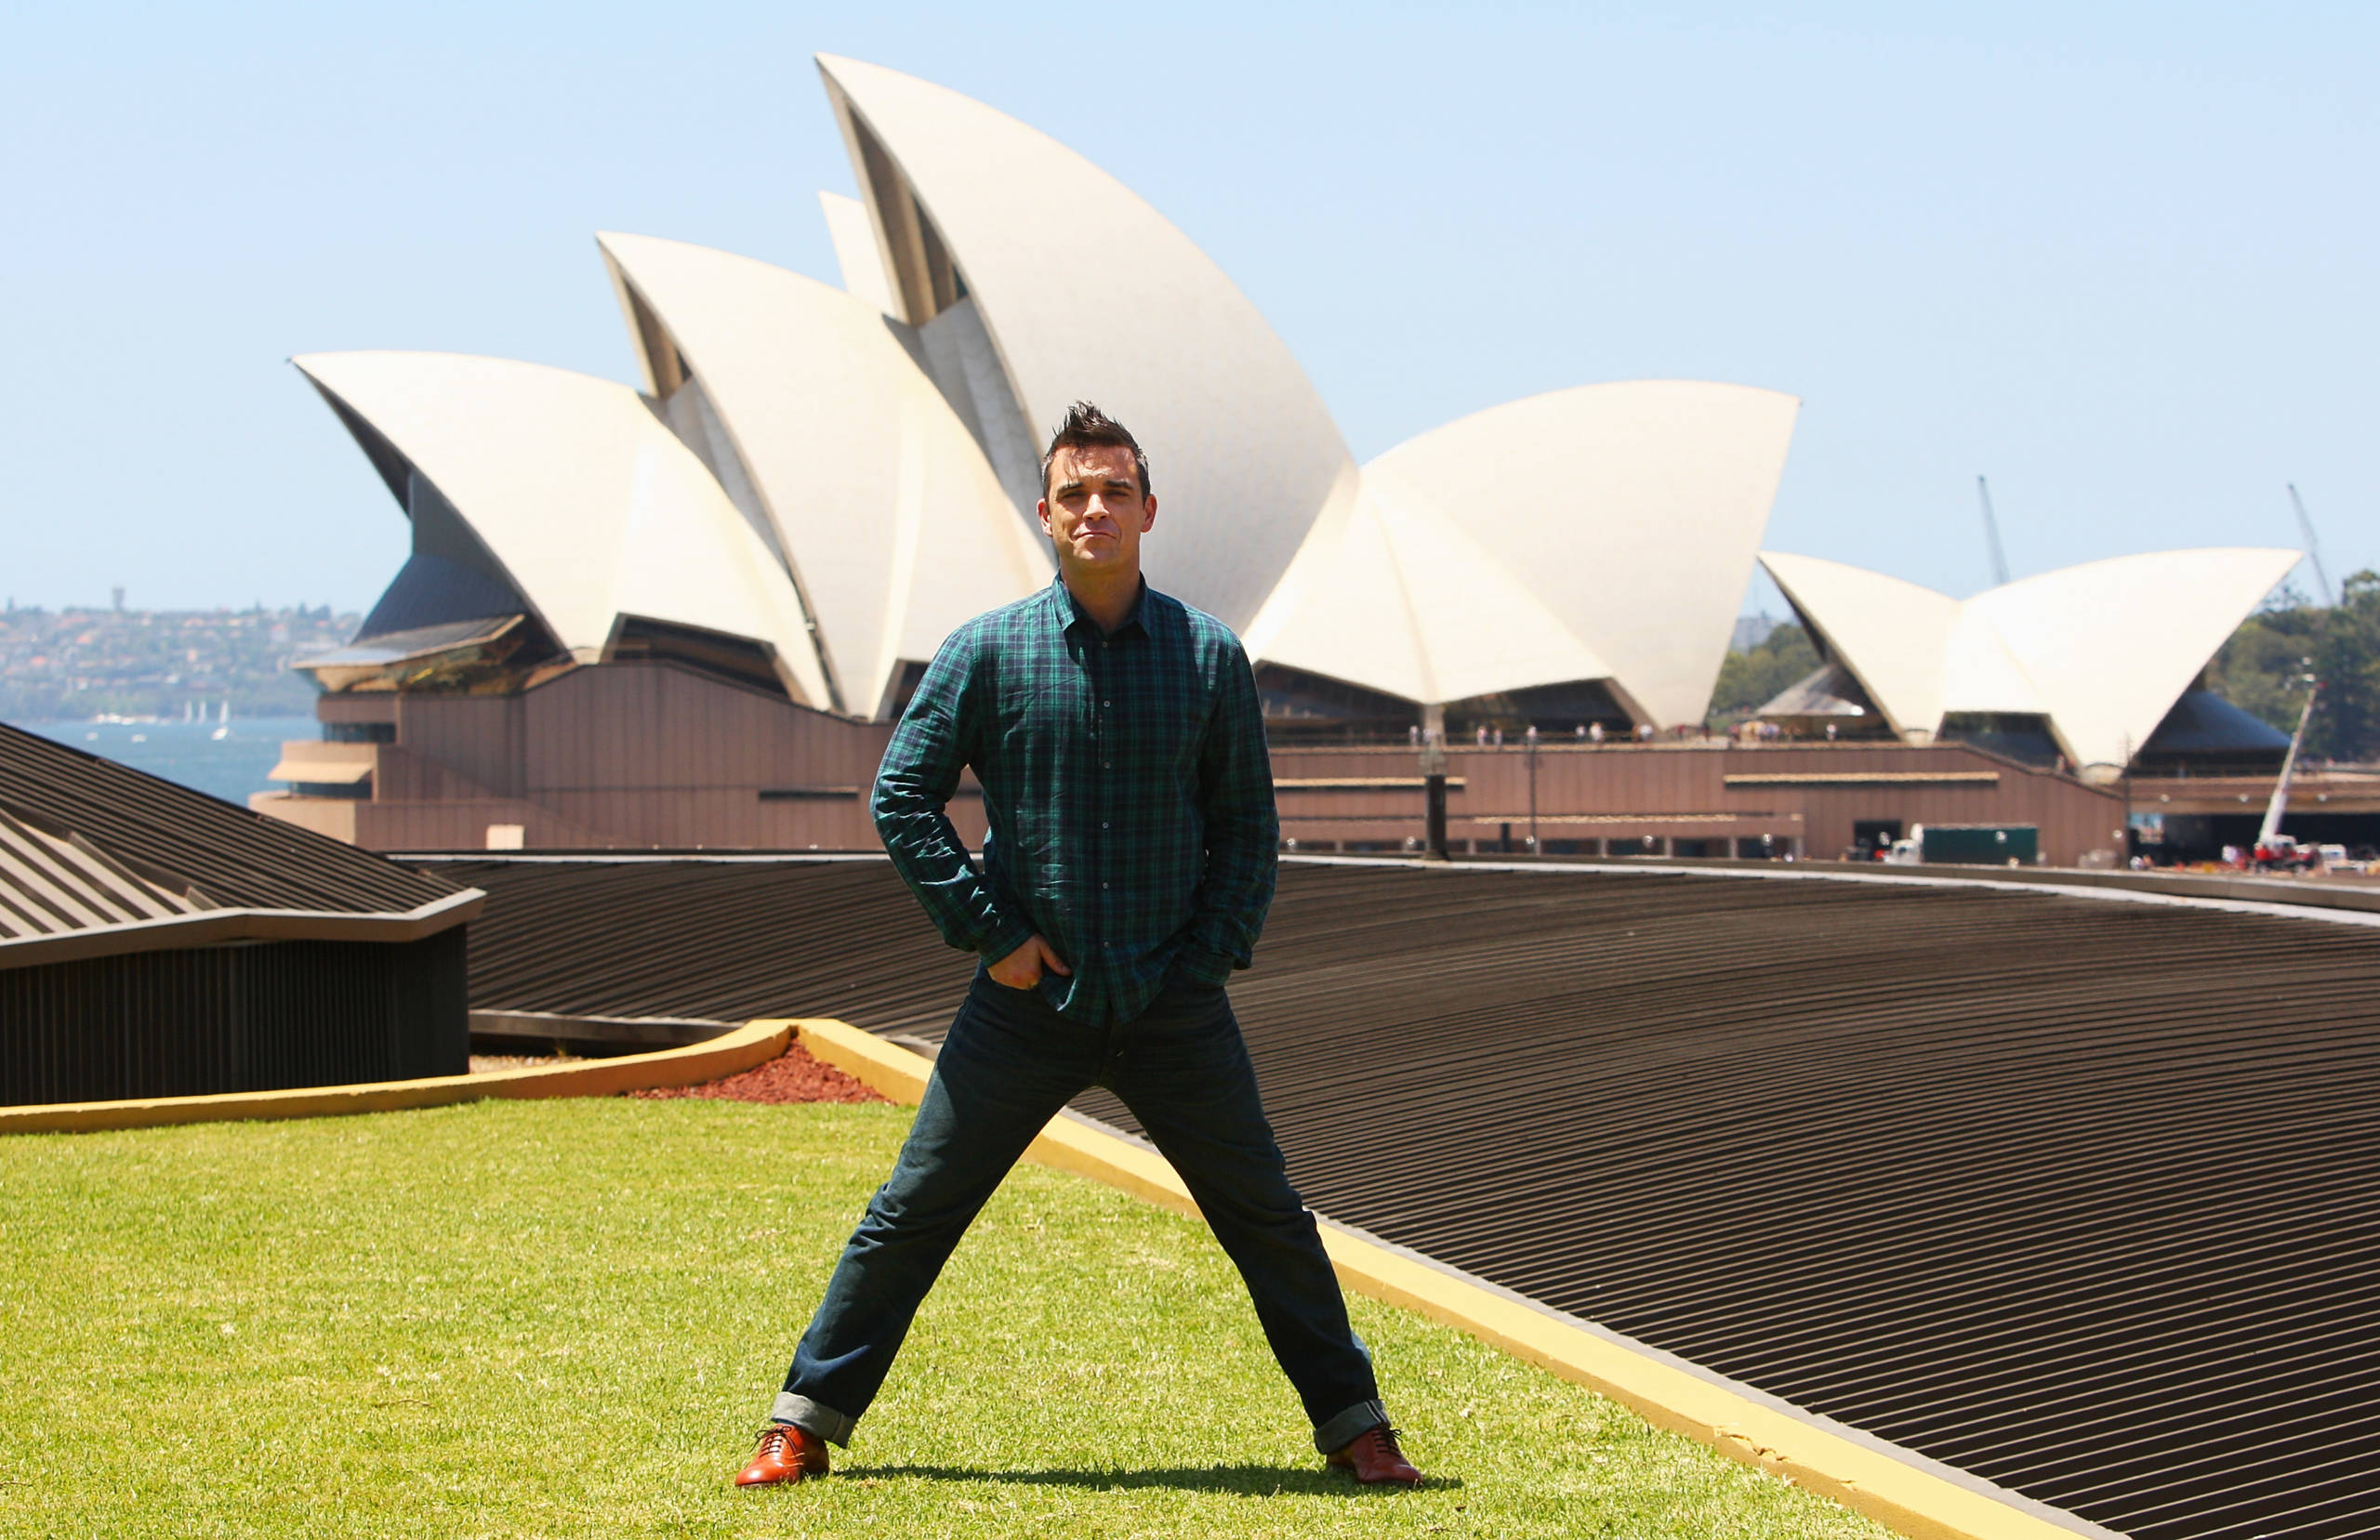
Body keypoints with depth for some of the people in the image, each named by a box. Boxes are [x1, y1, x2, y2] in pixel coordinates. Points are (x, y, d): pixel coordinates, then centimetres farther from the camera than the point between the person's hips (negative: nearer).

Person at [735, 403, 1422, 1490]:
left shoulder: (1209, 657, 2)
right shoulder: (986, 652, -2)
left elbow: (1247, 825, 8)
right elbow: (902, 798, 1)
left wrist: (1211, 956, -3)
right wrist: (990, 934, -6)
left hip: (1173, 1006, 1)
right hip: (1028, 997, -1)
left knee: (1267, 1221, 5)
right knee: (911, 1215, 1)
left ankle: (1355, 1428, 17)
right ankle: (805, 1424, 11)